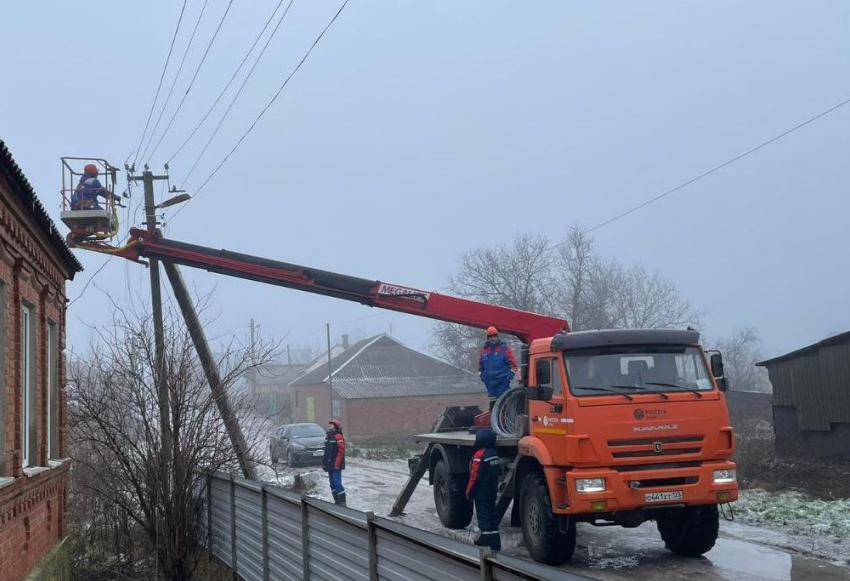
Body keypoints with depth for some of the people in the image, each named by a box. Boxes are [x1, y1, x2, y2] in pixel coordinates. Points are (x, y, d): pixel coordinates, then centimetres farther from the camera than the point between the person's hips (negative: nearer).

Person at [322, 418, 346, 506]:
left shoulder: (338, 437, -13)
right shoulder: (328, 436, 14)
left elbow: (341, 451, -18)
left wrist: (337, 464, -20)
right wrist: (324, 462, 18)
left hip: (336, 466, -9)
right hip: (329, 465, 9)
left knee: (337, 483, -12)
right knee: (332, 484, 11)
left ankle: (342, 501, -7)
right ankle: (336, 501, 18)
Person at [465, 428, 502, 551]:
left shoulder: (479, 455, -18)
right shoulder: (494, 454, 8)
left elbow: (475, 476, -19)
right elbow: (498, 473, 15)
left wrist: (469, 491, -9)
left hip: (481, 493, -8)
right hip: (492, 492, 8)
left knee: (484, 517, -5)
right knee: (492, 516, 14)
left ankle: (487, 543, -8)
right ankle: (495, 545, 18)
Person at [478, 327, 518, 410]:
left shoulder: (504, 347, -2)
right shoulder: (484, 349, 11)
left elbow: (512, 362, -4)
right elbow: (480, 364, 21)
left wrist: (510, 374, -10)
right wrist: (481, 374, 13)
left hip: (502, 381, -5)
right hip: (489, 381, 5)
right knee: (493, 403, 11)